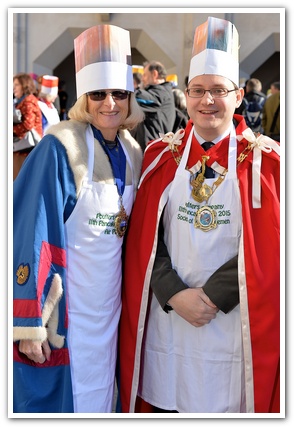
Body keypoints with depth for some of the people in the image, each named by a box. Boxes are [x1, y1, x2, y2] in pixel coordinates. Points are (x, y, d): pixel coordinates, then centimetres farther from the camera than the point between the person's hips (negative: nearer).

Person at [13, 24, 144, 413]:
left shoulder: (132, 152, 5)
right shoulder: (59, 147, -15)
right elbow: (32, 234, -18)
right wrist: (29, 322, -19)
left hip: (108, 306, 6)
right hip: (63, 308, -6)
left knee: (98, 396, 18)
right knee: (60, 399, 7)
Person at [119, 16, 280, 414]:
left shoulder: (263, 160, -3)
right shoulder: (161, 156, 3)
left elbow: (269, 247, -6)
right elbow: (143, 240, 2)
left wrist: (213, 295, -14)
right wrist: (174, 295, -10)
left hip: (235, 326, -2)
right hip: (166, 319, 2)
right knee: (166, 403, 13)